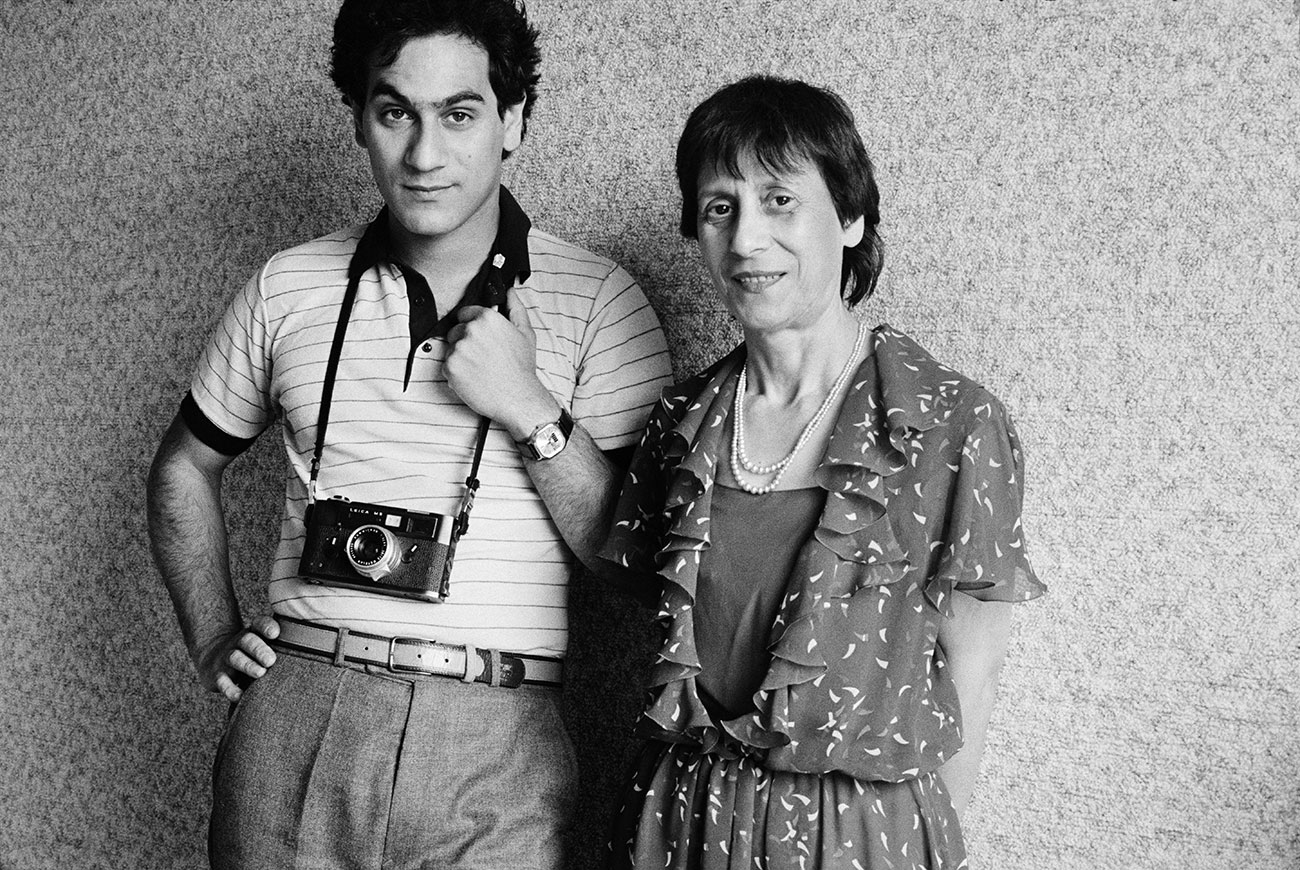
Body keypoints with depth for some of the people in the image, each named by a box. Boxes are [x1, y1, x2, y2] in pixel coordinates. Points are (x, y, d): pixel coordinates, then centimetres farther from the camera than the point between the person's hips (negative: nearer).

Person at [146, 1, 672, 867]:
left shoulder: (598, 300, -3)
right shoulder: (290, 288, 5)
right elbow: (184, 468, 19)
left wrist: (530, 410, -15)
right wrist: (213, 643, 10)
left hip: (495, 742, -2)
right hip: (294, 724, 2)